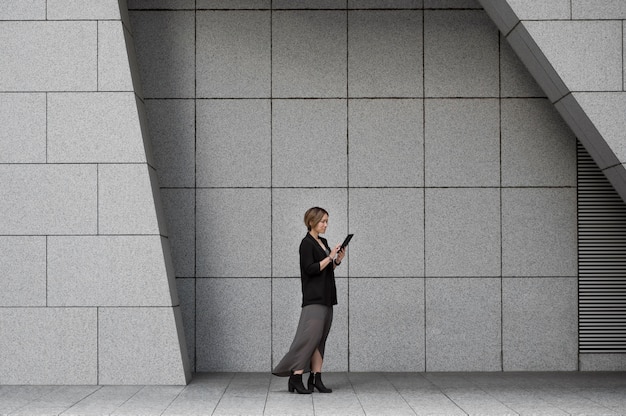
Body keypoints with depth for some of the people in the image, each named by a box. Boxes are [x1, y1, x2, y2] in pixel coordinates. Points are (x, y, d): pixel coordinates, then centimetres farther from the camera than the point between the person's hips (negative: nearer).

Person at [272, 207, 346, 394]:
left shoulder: (323, 243, 16)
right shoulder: (307, 243, -10)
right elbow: (310, 269, -18)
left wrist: (337, 260, 5)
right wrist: (330, 257, -17)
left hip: (326, 298, 9)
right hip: (314, 299, -9)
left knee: (320, 339, 6)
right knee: (309, 336, -12)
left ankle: (315, 378, 6)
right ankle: (295, 377, -9)